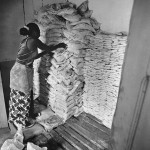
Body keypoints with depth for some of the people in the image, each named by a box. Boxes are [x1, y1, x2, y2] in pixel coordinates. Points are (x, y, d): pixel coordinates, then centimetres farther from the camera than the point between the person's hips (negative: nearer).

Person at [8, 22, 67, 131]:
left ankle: (13, 120, 38)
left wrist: (45, 52, 23)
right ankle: (22, 122, 27)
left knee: (16, 97, 19)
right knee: (23, 98, 7)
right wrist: (59, 45, 12)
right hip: (23, 72, -9)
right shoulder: (33, 40, -13)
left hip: (16, 70, 9)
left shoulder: (26, 40, 14)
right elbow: (48, 48, -3)